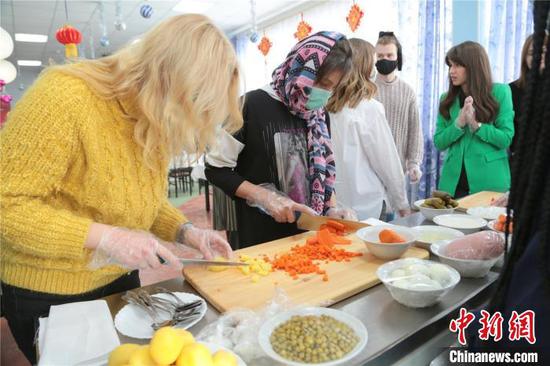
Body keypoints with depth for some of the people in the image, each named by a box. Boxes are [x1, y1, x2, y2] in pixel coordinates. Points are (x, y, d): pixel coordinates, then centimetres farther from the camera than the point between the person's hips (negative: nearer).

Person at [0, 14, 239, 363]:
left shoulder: (153, 119, -3)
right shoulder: (65, 97, -26)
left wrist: (186, 231, -8)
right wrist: (103, 237, -30)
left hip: (120, 280, 7)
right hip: (47, 294, -6)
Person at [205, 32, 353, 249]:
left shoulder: (319, 114, 6)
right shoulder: (252, 106, -14)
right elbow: (216, 169, -11)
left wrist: (331, 209, -3)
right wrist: (265, 197, -21)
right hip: (262, 237, -5)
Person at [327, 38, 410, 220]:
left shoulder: (329, 106, 0)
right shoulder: (370, 108, -14)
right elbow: (388, 161, -9)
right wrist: (402, 203, 4)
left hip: (333, 201, 5)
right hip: (363, 205, -5)